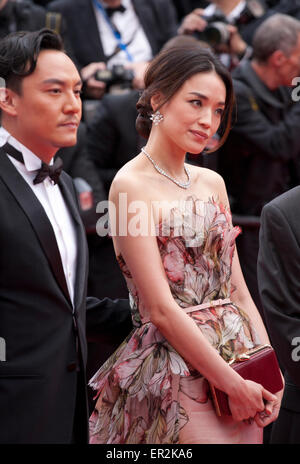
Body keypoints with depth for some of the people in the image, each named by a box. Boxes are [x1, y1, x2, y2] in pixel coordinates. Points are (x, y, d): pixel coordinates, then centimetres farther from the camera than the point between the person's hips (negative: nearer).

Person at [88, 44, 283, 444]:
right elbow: (161, 310, -14)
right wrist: (234, 384, -14)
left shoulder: (212, 182, 11)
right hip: (176, 376, -6)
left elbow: (237, 290, 10)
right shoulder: (131, 185, -10)